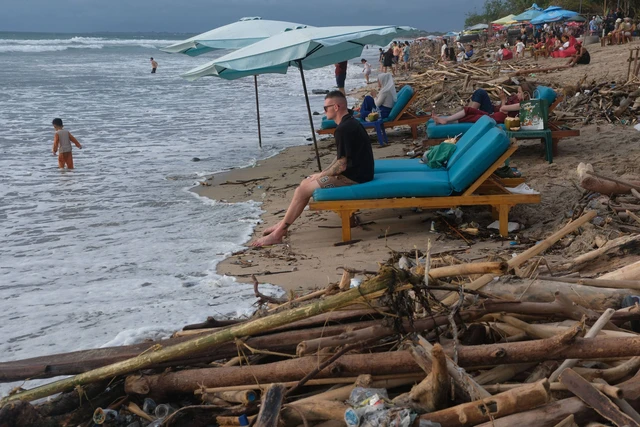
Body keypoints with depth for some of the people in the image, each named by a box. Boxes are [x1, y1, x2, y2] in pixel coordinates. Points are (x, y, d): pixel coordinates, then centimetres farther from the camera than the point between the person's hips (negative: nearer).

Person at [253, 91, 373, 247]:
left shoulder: (343, 129, -22)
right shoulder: (350, 123, 11)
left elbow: (341, 165, -23)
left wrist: (321, 175, -7)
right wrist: (323, 174, 9)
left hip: (353, 178, -10)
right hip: (355, 172, 10)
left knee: (303, 190, -9)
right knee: (306, 182, 14)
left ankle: (277, 234, -2)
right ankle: (283, 225, 18)